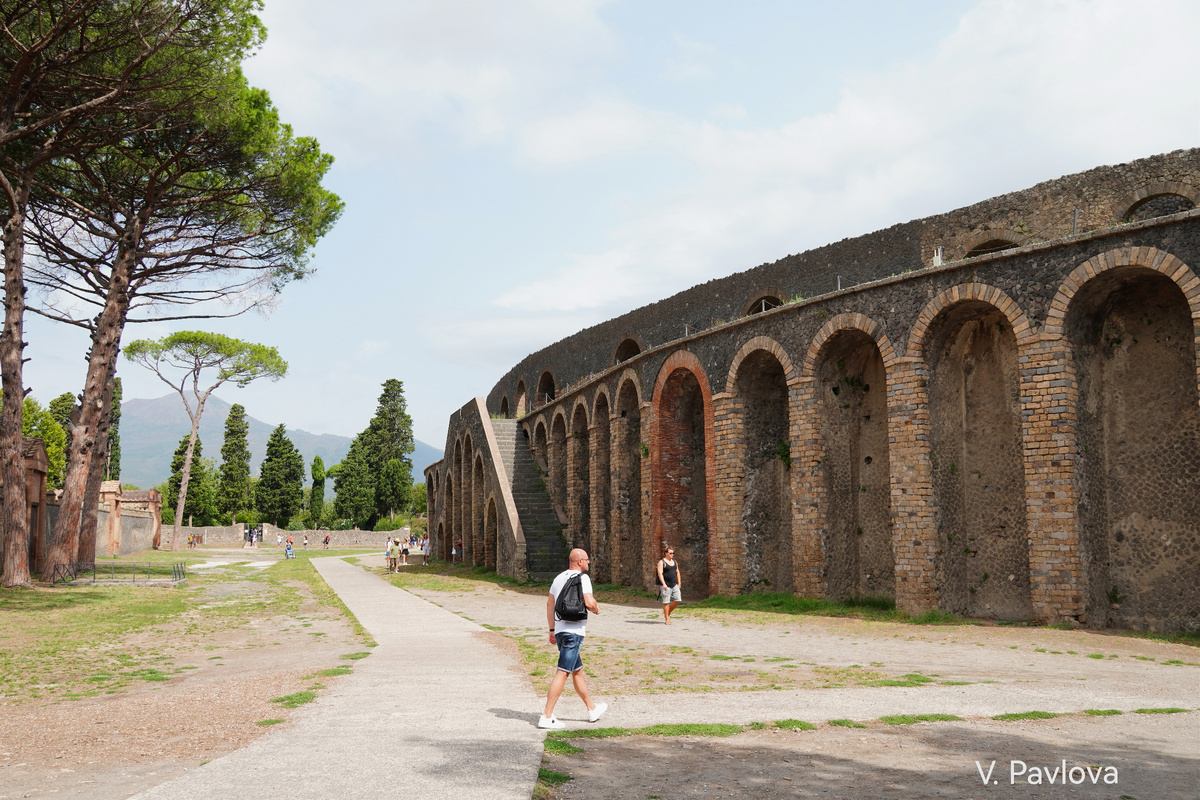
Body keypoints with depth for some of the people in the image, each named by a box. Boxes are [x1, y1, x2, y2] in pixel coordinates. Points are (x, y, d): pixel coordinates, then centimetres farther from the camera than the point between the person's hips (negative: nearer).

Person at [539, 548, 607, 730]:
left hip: (560, 630, 9)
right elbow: (589, 603, -19)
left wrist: (552, 630, 22)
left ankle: (592, 709, 31)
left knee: (577, 671, 18)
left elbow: (549, 603, 17)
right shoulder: (582, 578, -9)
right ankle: (547, 716, -11)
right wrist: (596, 609, 4)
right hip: (574, 631, -9)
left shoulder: (559, 577, 14)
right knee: (562, 673, -9)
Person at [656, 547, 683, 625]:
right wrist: (663, 584, -22)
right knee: (666, 602, -4)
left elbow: (677, 572, 21)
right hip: (666, 586, -6)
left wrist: (679, 583, 14)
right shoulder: (662, 562, -5)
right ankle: (667, 619, 2)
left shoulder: (674, 561, 16)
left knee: (678, 600, -1)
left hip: (674, 585, 6)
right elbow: (660, 573, -13)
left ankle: (668, 613, 18)